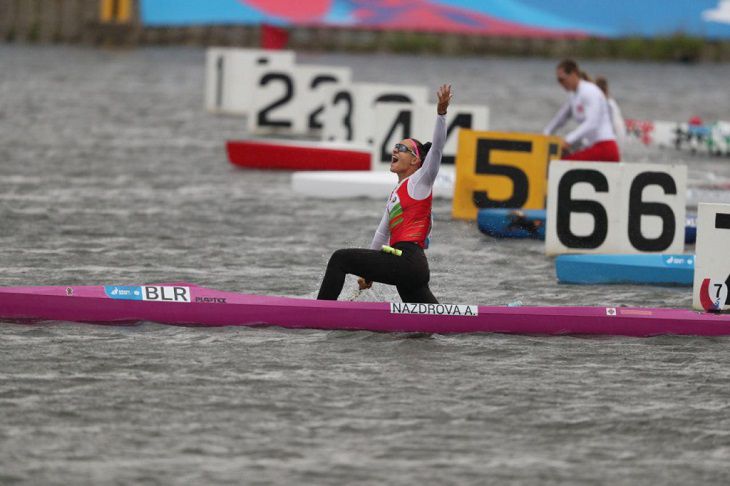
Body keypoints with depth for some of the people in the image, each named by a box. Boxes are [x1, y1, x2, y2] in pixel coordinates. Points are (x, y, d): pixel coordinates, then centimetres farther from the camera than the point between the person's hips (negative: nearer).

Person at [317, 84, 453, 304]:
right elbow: (382, 233, 34)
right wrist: (369, 272, 38)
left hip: (408, 260, -9)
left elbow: (436, 148, -10)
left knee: (340, 259, -8)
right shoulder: (396, 193, 27)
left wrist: (441, 112, -24)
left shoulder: (421, 181, 4)